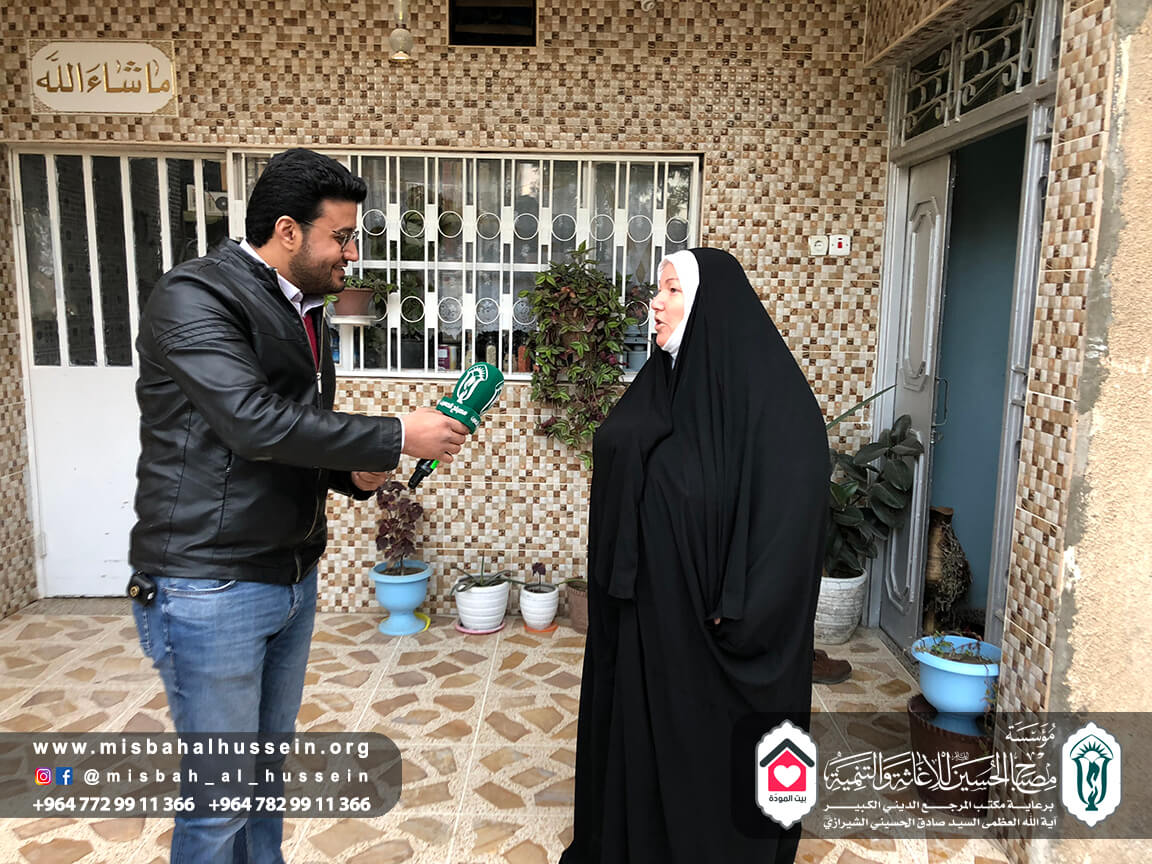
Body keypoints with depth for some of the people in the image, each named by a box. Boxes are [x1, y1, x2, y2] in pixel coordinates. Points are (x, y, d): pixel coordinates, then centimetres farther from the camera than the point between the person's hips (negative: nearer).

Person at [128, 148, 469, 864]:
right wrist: (396, 436, -21)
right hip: (211, 586, -8)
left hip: (293, 579, 8)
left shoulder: (304, 312, 13)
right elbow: (255, 423, -27)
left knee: (268, 767, 21)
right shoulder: (196, 296, -14)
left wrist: (354, 471, 0)